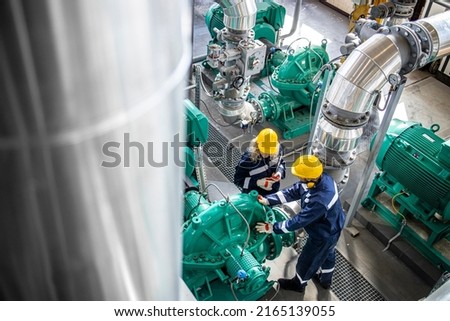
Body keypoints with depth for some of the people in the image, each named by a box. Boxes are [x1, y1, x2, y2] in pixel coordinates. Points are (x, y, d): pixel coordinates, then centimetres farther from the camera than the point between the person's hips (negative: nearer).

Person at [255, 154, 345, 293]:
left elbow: (299, 221, -35)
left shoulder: (320, 201, -46)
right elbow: (292, 191, -12)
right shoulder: (322, 178, -19)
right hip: (331, 227, 8)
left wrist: (273, 228, -26)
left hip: (323, 235, -8)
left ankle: (298, 284, 48)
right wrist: (268, 200, -18)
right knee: (328, 254, 33)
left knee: (307, 260, 19)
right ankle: (325, 280, 60)